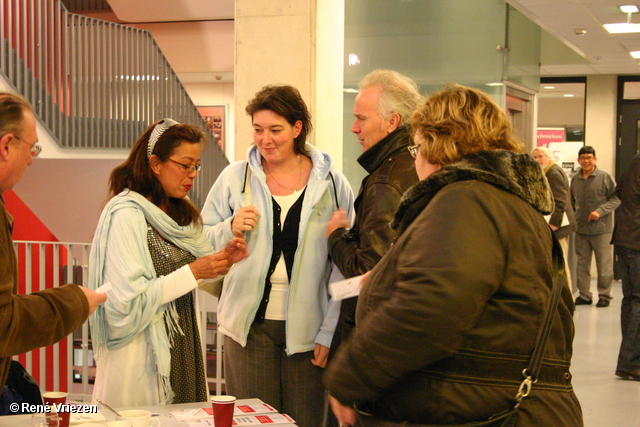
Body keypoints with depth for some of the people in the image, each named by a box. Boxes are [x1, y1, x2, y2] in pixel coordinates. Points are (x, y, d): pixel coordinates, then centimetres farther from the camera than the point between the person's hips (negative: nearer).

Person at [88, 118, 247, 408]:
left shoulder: (180, 215, 12)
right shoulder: (126, 215, -15)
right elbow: (126, 301, -22)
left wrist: (223, 260, -2)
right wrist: (192, 273, -21)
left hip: (183, 349, 8)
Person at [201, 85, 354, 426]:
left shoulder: (331, 183, 0)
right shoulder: (235, 177, 5)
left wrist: (330, 331, -5)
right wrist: (231, 228, -11)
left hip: (308, 329, -1)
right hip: (250, 324, 1)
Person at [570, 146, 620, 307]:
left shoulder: (605, 177, -6)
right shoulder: (575, 179, 9)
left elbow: (616, 198, -6)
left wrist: (601, 211, -17)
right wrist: (573, 217, 8)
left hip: (601, 229, -5)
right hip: (581, 229, 5)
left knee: (604, 264, 1)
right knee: (582, 264, 10)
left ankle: (604, 295, 13)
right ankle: (584, 295, 19)